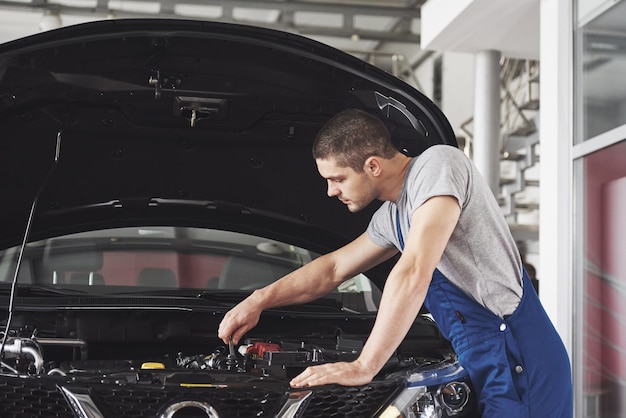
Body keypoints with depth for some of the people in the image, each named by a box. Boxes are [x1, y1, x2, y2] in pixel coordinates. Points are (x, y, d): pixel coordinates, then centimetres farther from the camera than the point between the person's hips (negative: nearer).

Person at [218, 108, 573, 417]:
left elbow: (413, 275, -23)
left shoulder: (437, 165, -14)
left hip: (521, 369, -9)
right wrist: (259, 301, 24)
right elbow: (333, 268, 29)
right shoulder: (391, 217, 16)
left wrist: (363, 367, -21)